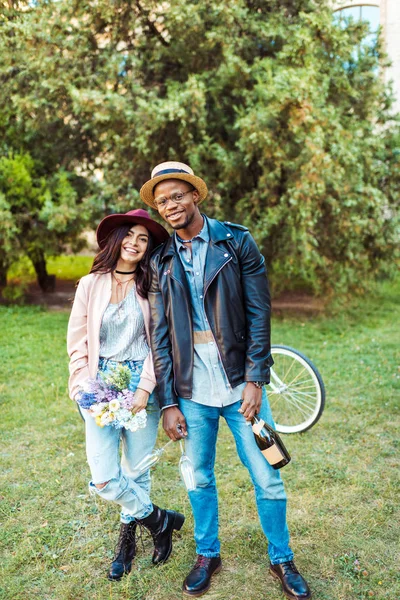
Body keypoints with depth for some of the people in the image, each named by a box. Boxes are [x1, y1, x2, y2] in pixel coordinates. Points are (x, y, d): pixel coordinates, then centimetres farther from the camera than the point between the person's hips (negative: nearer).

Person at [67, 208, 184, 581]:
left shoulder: (151, 287, -1)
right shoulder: (91, 284, 2)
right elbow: (77, 342, 4)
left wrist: (145, 388, -13)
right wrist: (83, 388, -5)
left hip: (142, 386, -1)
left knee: (136, 473, 9)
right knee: (104, 480, -3)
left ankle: (127, 539, 37)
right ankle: (160, 520, 24)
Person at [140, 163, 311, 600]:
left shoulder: (237, 241, -3)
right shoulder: (161, 260, 5)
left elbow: (259, 314, -5)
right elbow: (159, 335, 3)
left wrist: (255, 380, -11)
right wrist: (168, 402, -1)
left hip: (240, 383, -2)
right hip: (191, 390, 2)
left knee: (267, 479, 7)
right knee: (199, 478, 15)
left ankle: (281, 559, 31)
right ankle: (207, 555, 38)